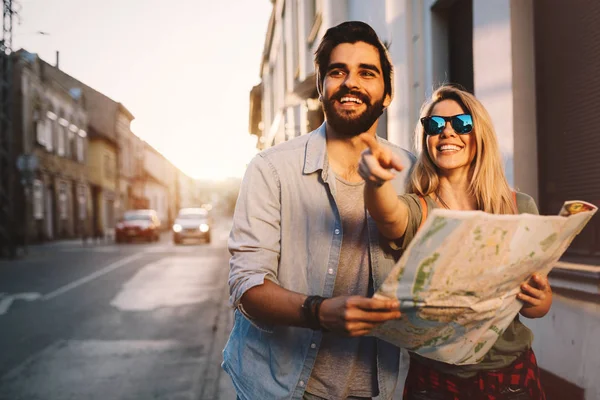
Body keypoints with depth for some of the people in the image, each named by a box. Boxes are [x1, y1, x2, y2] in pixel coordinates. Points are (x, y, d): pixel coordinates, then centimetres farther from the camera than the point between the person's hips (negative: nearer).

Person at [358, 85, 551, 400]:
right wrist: (376, 180, -52)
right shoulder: (416, 211, -6)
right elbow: (387, 213, -31)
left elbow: (542, 304, 5)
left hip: (511, 375, 2)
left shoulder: (520, 207, 0)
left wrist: (536, 299, -18)